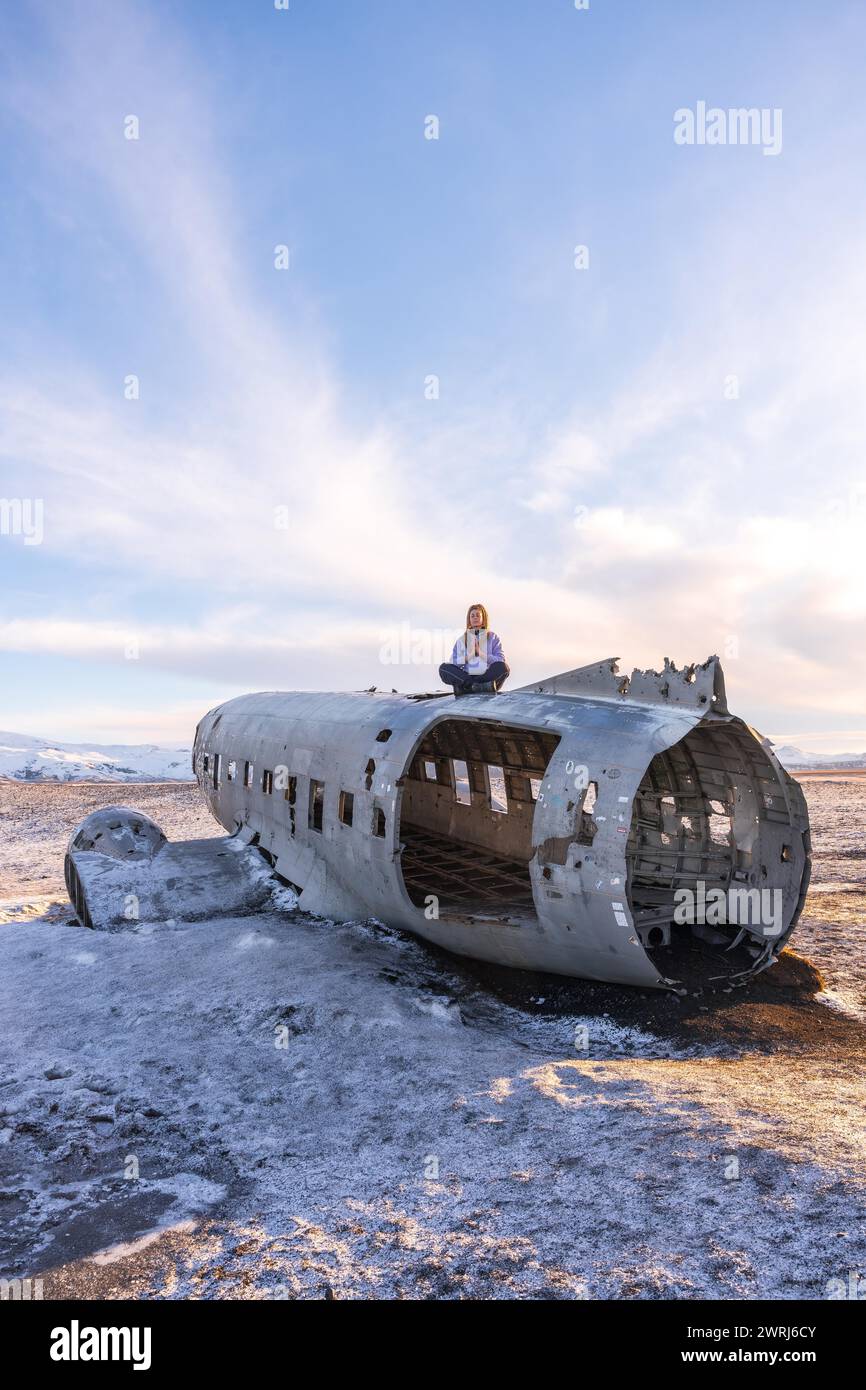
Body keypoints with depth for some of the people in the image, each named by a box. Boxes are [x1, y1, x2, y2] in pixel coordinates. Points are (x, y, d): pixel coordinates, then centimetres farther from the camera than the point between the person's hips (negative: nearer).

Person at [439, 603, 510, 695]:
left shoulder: (492, 637, 14)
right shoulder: (462, 639, 18)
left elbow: (501, 660, 0)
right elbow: (453, 661, 6)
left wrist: (481, 653, -7)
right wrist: (468, 656, -8)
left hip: (487, 676, -1)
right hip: (467, 676, 1)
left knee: (503, 667, -31)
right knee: (444, 667, -23)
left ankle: (466, 687, -31)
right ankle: (483, 686, -34)